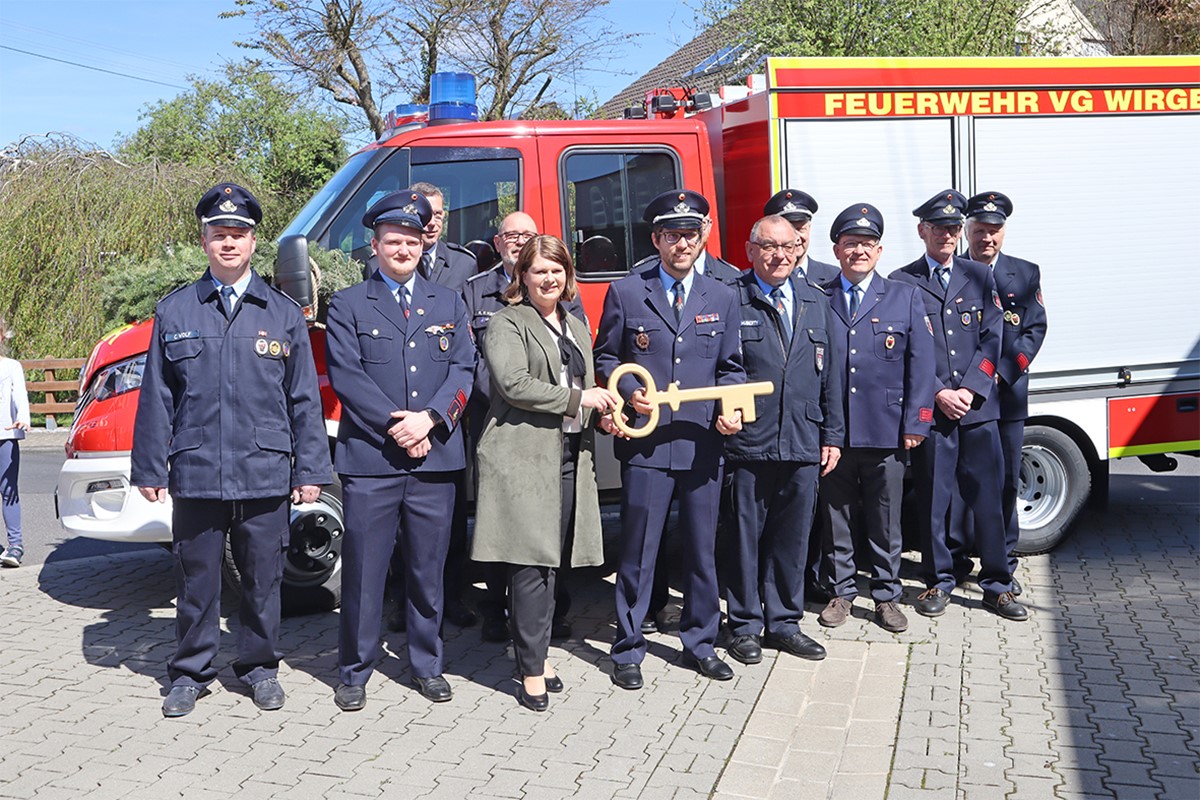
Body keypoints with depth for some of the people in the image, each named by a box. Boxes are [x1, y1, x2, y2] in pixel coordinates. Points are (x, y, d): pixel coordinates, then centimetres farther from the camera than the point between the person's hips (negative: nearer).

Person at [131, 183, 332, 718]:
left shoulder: (283, 313, 7)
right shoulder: (174, 311, 6)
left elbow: (304, 398, 6)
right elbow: (156, 398, 7)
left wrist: (310, 468, 2)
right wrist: (149, 468, 3)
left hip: (264, 474, 0)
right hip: (195, 474, 0)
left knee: (262, 578, 9)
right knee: (197, 578, 9)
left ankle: (259, 668, 26)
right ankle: (190, 672, 25)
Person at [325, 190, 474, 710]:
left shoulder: (449, 303, 15)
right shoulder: (348, 304, 7)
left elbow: (463, 370, 5)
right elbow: (346, 375, -4)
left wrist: (429, 419, -11)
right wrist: (396, 424, -13)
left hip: (435, 459, 2)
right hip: (369, 459, -2)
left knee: (428, 570, 10)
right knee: (363, 571, 2)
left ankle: (427, 666, 23)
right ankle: (354, 672, 15)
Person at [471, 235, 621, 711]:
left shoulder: (577, 327, 23)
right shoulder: (508, 323, -1)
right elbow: (513, 384, -15)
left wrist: (603, 413, 7)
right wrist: (577, 398, -14)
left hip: (570, 455, 7)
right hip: (522, 455, -7)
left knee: (552, 562, 9)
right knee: (531, 564, -8)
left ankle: (537, 651, 20)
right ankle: (531, 670, -1)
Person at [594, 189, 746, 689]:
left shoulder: (722, 298, 12)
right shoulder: (626, 293, 4)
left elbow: (731, 366, 14)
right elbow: (605, 358, 8)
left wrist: (732, 409, -4)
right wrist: (629, 390, -10)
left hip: (704, 443, 3)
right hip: (646, 442, -2)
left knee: (702, 550, 11)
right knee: (638, 552, 2)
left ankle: (701, 642, 26)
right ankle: (628, 650, 15)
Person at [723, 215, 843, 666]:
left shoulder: (815, 302, 13)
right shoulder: (730, 300, -4)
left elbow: (829, 373, 15)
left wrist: (832, 434, 12)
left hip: (803, 445, 4)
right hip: (748, 443, -4)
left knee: (793, 538, 12)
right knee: (746, 536, 5)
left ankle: (784, 623, 26)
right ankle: (745, 627, 19)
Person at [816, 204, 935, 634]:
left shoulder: (906, 298, 6)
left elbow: (920, 367, 3)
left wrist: (915, 424, -4)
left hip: (886, 433, 0)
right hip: (830, 432, 0)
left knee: (886, 522, 8)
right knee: (835, 518, 9)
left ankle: (886, 595, 22)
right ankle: (841, 591, 24)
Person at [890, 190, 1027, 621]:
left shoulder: (980, 277, 11)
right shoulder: (902, 282, 3)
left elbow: (992, 339, 6)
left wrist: (969, 390, -6)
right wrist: (938, 393, -10)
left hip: (979, 407, 2)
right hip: (930, 408, -2)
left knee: (988, 495, 4)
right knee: (933, 498, 4)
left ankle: (997, 583, 14)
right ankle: (938, 581, 17)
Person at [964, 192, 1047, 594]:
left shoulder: (1025, 274, 7)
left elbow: (1035, 329, 3)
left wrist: (1002, 371, -9)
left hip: (1007, 394, 1)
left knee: (1005, 482, 6)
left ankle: (1002, 566, 17)